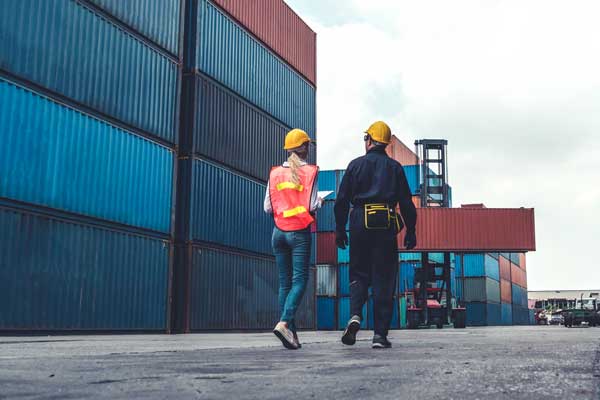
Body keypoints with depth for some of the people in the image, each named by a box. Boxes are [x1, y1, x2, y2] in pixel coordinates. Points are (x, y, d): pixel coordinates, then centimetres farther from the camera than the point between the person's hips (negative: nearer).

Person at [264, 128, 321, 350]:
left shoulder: (275, 173, 7)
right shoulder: (309, 171, -3)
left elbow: (267, 207, 4)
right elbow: (312, 205, -10)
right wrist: (319, 201, 11)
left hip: (279, 231, 4)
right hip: (299, 232, -4)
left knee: (284, 282, 7)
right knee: (299, 280, -2)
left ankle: (291, 332, 6)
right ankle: (284, 322, -21)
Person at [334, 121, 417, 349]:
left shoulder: (356, 165, 5)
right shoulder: (394, 167, 8)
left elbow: (342, 200, 3)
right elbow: (406, 203, 6)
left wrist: (340, 229, 9)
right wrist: (410, 231, 11)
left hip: (360, 225, 0)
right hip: (386, 227, 0)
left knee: (359, 274, 12)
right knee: (384, 280, 3)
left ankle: (355, 315, -13)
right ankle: (380, 335, 1)